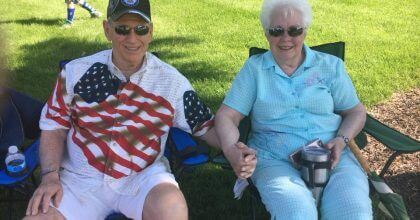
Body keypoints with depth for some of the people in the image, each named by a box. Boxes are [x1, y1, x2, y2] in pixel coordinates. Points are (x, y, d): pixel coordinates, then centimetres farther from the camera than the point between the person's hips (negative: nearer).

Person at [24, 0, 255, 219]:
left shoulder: (172, 81, -2)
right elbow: (53, 127, 9)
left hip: (143, 177, -1)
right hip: (81, 179, 2)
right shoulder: (76, 72, 0)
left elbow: (205, 126, 6)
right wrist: (50, 176, -6)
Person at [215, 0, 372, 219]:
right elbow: (226, 116, 3)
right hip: (275, 160, -1)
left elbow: (356, 112, 17)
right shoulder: (254, 68, 9)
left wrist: (342, 140, -4)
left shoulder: (331, 66, 12)